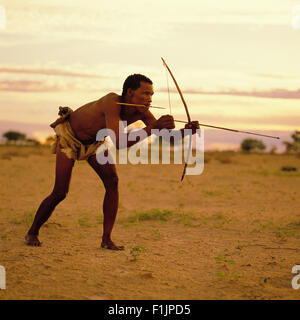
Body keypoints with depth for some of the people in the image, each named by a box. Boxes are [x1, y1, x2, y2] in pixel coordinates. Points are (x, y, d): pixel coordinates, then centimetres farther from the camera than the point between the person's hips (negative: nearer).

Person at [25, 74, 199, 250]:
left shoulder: (141, 112, -20)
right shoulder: (112, 101, -41)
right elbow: (118, 142, -51)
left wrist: (187, 130, -38)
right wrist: (152, 128, -56)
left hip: (94, 141, 6)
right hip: (69, 135, -6)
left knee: (112, 181, -15)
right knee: (60, 193, -8)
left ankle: (106, 239, -10)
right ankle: (32, 232, 15)